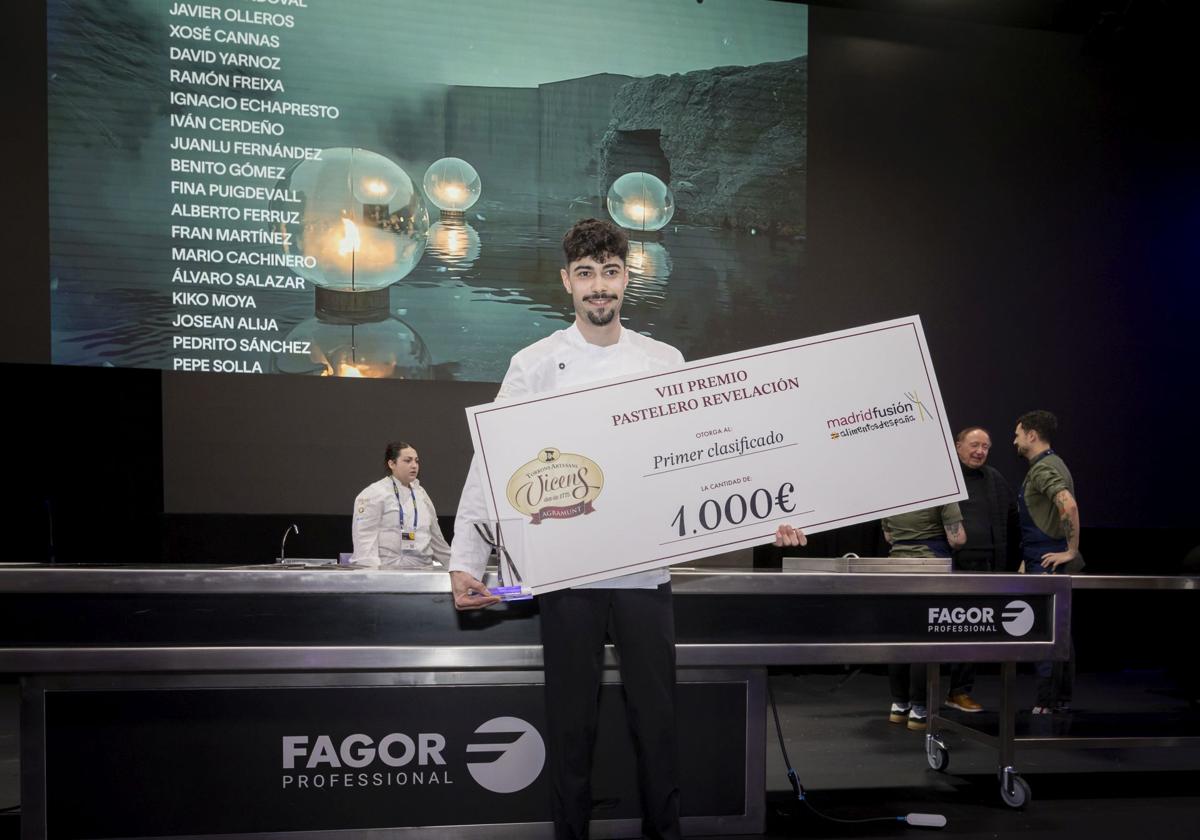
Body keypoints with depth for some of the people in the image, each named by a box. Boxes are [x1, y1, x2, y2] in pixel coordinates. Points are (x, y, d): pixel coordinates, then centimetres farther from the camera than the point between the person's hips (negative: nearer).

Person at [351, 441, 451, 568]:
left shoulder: (420, 493, 18)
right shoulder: (374, 494, -2)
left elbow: (435, 536, 23)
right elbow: (365, 536, -10)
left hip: (422, 568, 6)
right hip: (388, 570, -5)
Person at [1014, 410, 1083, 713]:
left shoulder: (1043, 468, -15)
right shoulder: (1050, 464, 17)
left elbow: (1069, 506, -32)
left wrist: (1071, 550, -22)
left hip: (1047, 563, -10)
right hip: (1052, 563, 10)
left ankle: (1047, 702, 0)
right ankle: (1063, 698, 22)